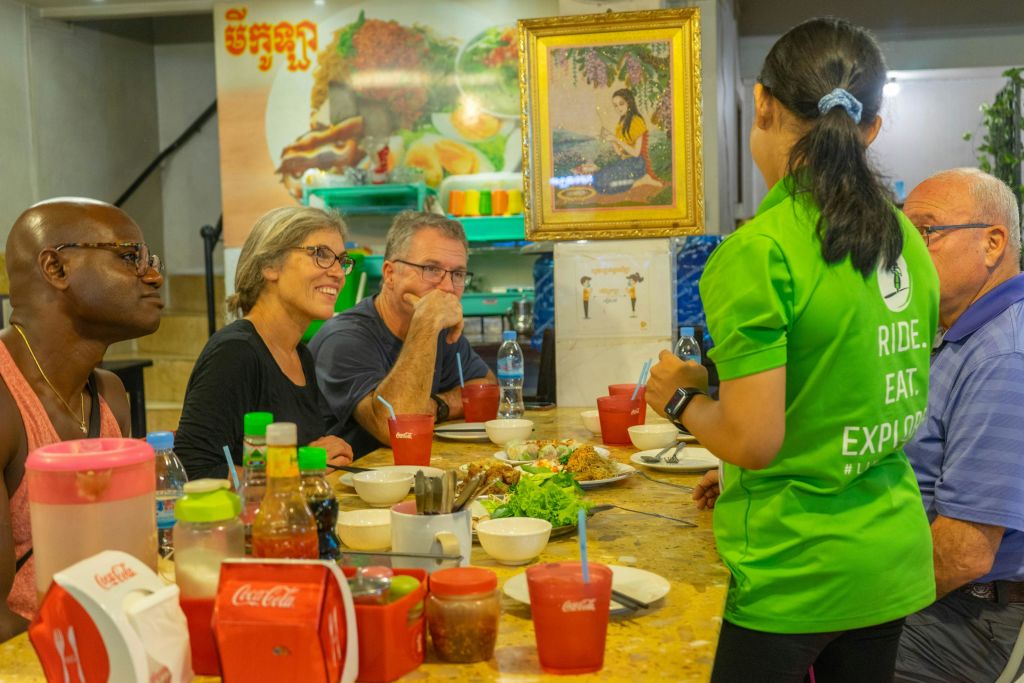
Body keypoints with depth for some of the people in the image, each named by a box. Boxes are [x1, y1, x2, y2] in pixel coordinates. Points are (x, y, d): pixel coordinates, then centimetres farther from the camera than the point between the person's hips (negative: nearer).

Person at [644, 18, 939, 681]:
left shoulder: (760, 250, -20)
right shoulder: (906, 240, 3)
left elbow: (752, 439, -22)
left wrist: (681, 396, -2)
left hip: (797, 574, -7)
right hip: (894, 558, 7)